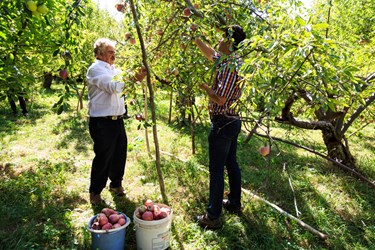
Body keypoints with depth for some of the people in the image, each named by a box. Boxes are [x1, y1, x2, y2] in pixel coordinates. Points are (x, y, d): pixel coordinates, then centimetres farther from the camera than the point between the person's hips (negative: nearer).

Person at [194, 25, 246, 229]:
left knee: (216, 170, -2)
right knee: (231, 163, 18)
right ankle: (234, 203, 34)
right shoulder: (227, 59, 9)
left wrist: (204, 86, -10)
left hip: (222, 123, -10)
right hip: (233, 121, 10)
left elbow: (220, 98, -24)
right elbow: (208, 52, 23)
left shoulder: (230, 66, -20)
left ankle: (213, 216, 9)